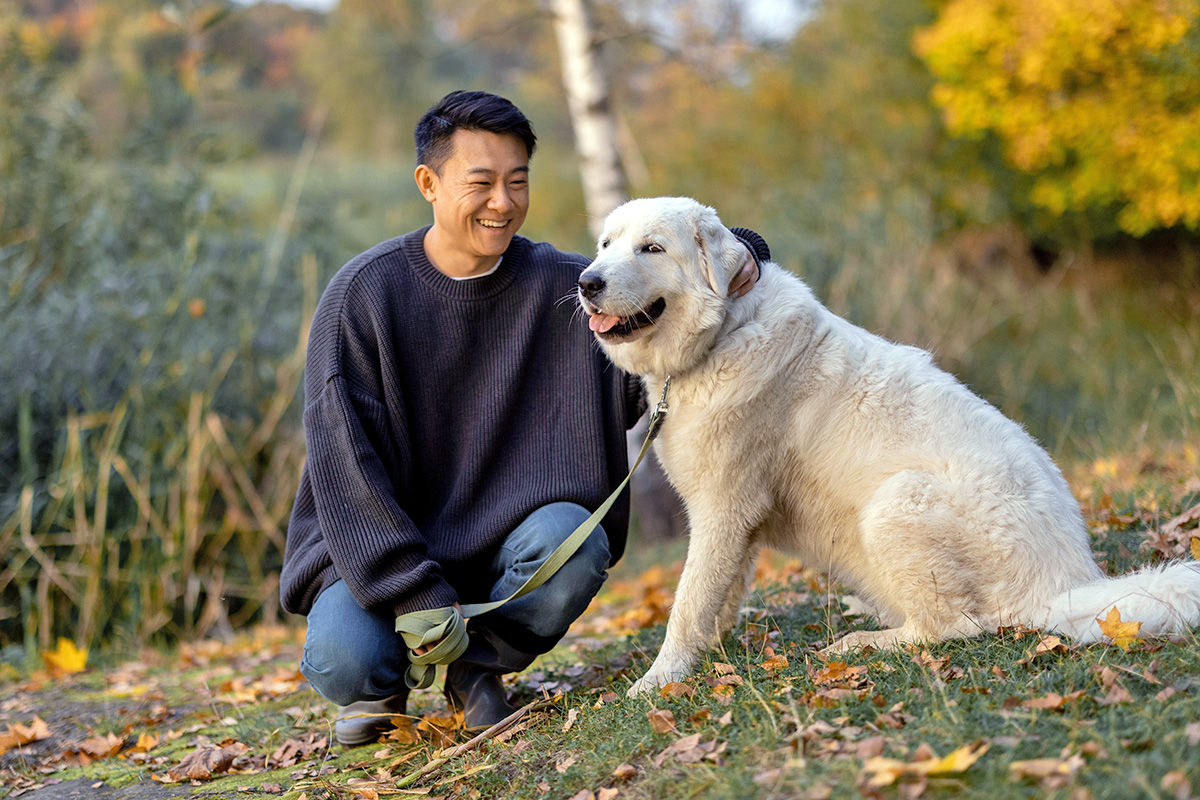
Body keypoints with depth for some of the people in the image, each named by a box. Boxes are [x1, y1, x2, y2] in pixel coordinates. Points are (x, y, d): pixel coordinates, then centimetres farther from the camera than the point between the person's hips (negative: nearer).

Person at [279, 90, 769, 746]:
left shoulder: (560, 286, -3)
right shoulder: (364, 293, -11)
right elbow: (344, 459, -15)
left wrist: (734, 250, -16)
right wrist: (417, 594, -24)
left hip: (506, 540, 2)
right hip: (376, 544, -2)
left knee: (574, 537, -30)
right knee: (345, 659, -30)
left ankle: (478, 663, 0)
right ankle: (381, 683, 10)